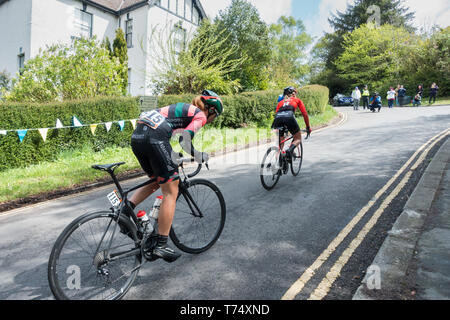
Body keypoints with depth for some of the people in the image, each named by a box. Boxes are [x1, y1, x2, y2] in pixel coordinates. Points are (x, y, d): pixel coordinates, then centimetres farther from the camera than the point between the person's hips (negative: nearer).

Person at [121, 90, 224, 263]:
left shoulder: (185, 108, 30)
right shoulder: (200, 115, 6)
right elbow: (184, 141, -9)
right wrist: (201, 157, 7)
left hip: (137, 135, 9)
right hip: (154, 138, -9)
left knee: (157, 181, 26)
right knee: (171, 192, 0)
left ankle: (127, 207, 9)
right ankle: (161, 245, 3)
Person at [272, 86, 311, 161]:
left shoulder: (281, 102, 35)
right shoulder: (297, 100, 30)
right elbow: (305, 114, 27)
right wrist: (308, 127, 34)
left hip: (278, 118, 3)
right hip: (289, 117, -3)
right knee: (298, 138, 13)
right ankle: (290, 150, -16)